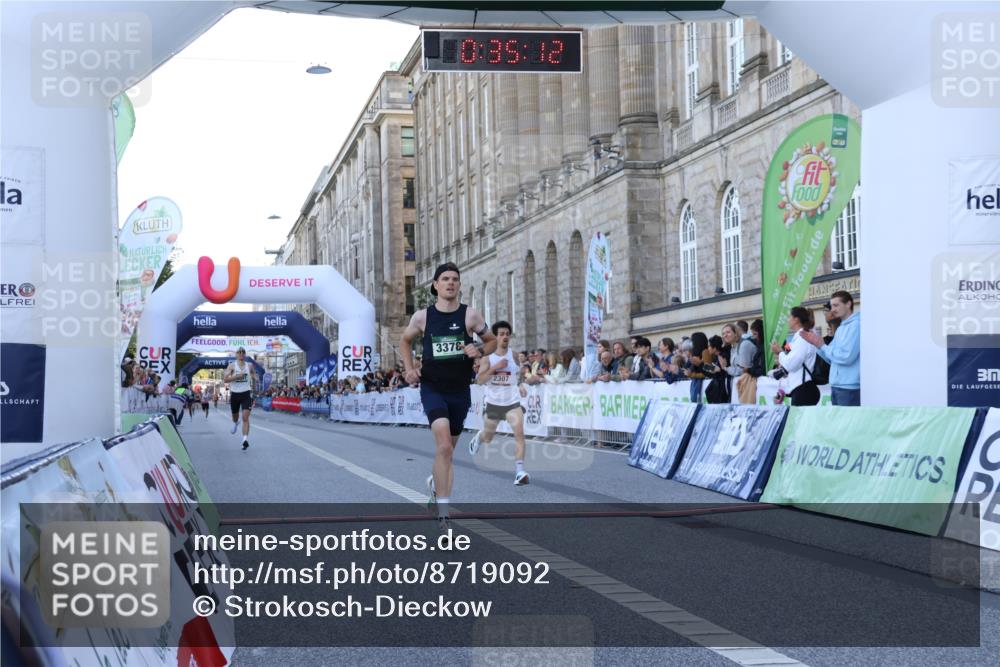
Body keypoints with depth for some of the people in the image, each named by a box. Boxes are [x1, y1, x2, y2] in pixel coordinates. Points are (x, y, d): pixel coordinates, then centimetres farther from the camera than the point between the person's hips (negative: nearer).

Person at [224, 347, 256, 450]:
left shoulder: (249, 366, 5)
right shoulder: (232, 365, -3)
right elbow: (225, 379, -11)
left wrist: (252, 393, 17)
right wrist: (237, 376, -22)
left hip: (246, 394, 0)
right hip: (234, 394, 0)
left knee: (246, 417, -16)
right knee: (235, 415, 20)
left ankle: (245, 439, -22)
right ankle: (235, 423, 58)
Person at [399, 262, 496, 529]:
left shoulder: (470, 315, -2)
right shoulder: (422, 316, -1)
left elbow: (492, 341, 9)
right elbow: (405, 340, 17)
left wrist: (480, 351, -12)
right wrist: (410, 368, 2)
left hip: (460, 391, 2)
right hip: (432, 389, -2)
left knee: (447, 447, 15)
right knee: (444, 445, -20)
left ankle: (436, 481, 46)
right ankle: (443, 510, -17)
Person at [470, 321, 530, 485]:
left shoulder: (513, 354, -4)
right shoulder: (487, 357, -8)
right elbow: (479, 380, -17)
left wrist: (520, 385, 2)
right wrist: (495, 367, -27)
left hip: (513, 402, 0)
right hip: (493, 403, 0)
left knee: (519, 433, -22)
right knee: (488, 438, 19)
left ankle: (519, 471, -24)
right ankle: (478, 439, 57)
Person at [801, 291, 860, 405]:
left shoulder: (856, 325, -11)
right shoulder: (841, 328, 19)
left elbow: (846, 357, -20)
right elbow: (832, 358, 18)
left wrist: (822, 345, -8)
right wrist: (816, 344, 3)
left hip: (849, 388, -9)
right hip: (836, 387, 9)